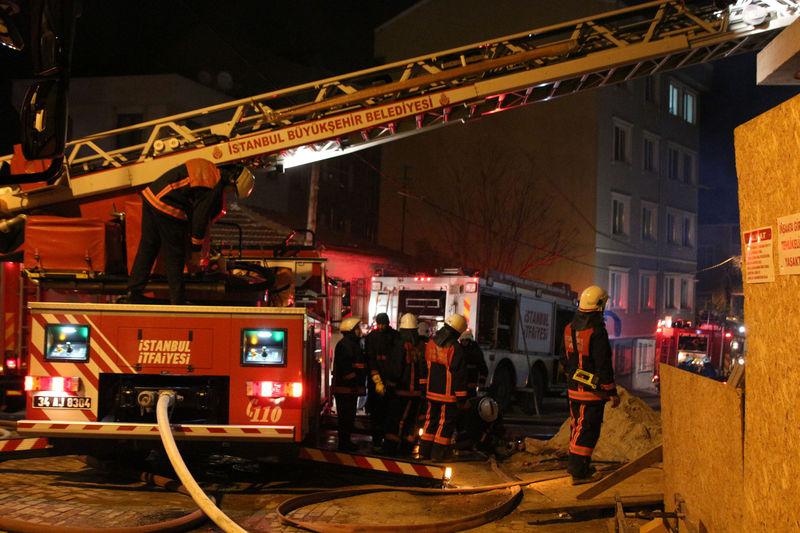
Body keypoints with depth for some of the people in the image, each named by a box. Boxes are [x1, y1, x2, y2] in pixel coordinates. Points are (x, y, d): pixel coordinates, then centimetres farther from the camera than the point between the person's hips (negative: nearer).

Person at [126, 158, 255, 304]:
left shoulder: (209, 168, 14)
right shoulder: (214, 189, -13)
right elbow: (201, 219, -9)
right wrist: (195, 254, 2)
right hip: (167, 207, -9)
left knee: (147, 248, 16)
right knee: (175, 256, 3)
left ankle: (133, 292, 20)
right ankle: (177, 301, 10)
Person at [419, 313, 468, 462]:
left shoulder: (431, 343, 4)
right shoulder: (455, 348, -16)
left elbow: (425, 367, 13)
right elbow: (460, 375, -14)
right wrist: (462, 396, -8)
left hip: (431, 392, 6)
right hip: (448, 394, -6)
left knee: (430, 421, 17)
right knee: (445, 424, 2)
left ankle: (424, 453, 19)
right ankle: (437, 456, 2)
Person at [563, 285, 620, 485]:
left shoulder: (570, 328, 7)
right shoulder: (597, 331, -19)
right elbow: (603, 365, -19)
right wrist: (612, 392, -12)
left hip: (573, 389, 8)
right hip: (592, 391, -8)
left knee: (577, 427, 18)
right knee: (588, 430, -2)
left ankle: (575, 465, 29)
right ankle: (579, 472, 0)